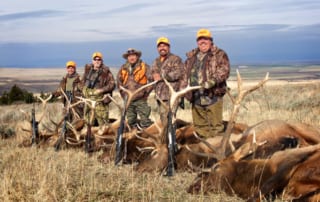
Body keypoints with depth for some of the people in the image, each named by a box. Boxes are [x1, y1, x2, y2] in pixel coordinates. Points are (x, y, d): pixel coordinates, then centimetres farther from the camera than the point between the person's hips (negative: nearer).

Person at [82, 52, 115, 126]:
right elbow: (83, 81, 26)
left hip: (100, 100, -5)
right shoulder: (88, 69, 11)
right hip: (88, 99, 5)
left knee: (102, 121, -8)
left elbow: (112, 84, -9)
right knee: (88, 122, 11)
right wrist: (84, 90, 14)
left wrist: (102, 90, -19)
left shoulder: (106, 72, -5)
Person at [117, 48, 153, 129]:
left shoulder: (144, 67, -3)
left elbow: (152, 80, -3)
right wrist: (122, 92, 16)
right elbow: (119, 81, 24)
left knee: (145, 122, -10)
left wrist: (146, 92, -4)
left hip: (140, 99, -4)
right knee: (131, 122, 10)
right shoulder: (123, 68, 9)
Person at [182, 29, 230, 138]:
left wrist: (213, 81, -28)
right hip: (196, 97, 5)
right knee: (200, 126, 11)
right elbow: (186, 75, 24)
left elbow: (224, 70, -13)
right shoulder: (191, 57, 19)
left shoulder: (219, 55, 2)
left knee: (215, 126, -4)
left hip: (213, 96, -5)